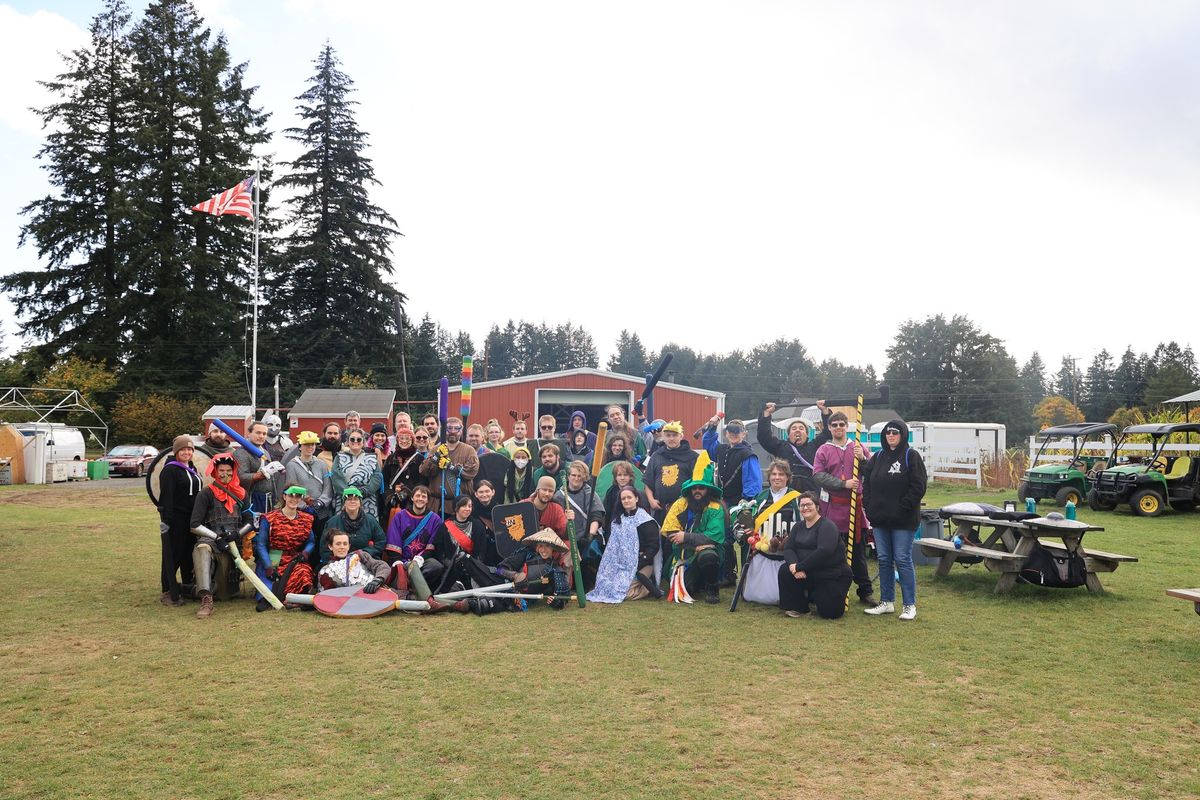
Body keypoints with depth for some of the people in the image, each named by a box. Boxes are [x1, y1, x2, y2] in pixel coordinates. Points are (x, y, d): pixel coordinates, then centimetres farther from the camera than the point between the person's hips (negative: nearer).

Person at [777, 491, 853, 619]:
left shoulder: (827, 526, -15)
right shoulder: (798, 527, 9)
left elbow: (824, 551, -28)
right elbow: (788, 548, -1)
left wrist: (800, 567, -26)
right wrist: (793, 564, -24)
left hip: (833, 577, -6)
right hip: (808, 575, 6)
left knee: (829, 612, -14)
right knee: (785, 570, -19)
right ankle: (798, 607, -1)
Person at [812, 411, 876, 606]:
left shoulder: (858, 448, 8)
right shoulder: (823, 451, 4)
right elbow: (818, 475, -8)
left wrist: (863, 459, -14)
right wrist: (844, 484, -16)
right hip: (832, 507, -1)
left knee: (859, 551, 7)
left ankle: (865, 591, 14)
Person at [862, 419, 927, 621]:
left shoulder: (911, 456, -5)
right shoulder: (878, 457, 12)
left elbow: (918, 486, -10)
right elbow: (867, 483, 15)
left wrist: (903, 508, -15)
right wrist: (869, 507, 3)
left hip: (903, 520, -6)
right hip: (880, 520, 6)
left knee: (903, 560, -3)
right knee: (884, 560, 11)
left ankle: (910, 605, 7)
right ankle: (887, 602, 20)